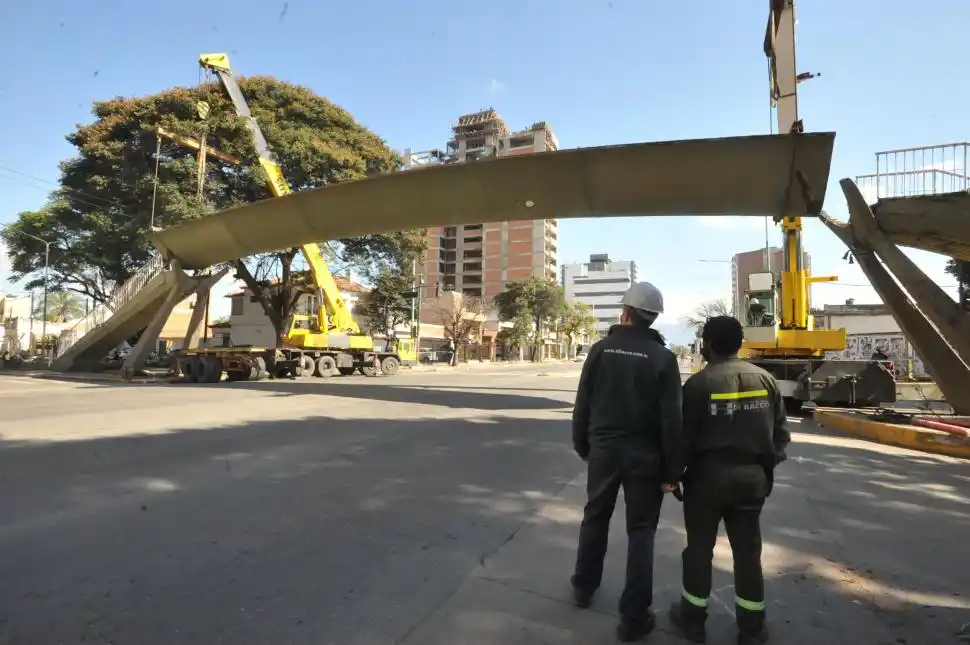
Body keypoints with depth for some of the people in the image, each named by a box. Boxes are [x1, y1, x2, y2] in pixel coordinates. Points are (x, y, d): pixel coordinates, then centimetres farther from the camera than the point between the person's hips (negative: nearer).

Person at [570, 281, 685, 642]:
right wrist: (673, 470, -3)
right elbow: (671, 419, -10)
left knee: (595, 519, 19)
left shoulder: (601, 349, -4)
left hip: (603, 450, 2)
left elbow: (582, 405, -1)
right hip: (644, 455, -1)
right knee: (641, 531, 10)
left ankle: (583, 588, 34)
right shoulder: (663, 357, -8)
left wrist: (582, 446, 12)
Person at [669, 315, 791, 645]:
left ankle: (692, 618, 25)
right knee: (748, 550, 16)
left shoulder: (699, 383, -13)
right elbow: (781, 432, 6)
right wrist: (766, 465, 18)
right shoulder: (766, 379, 2)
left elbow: (684, 436, -11)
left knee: (699, 548, 11)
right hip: (752, 476, 4)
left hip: (708, 475, -4)